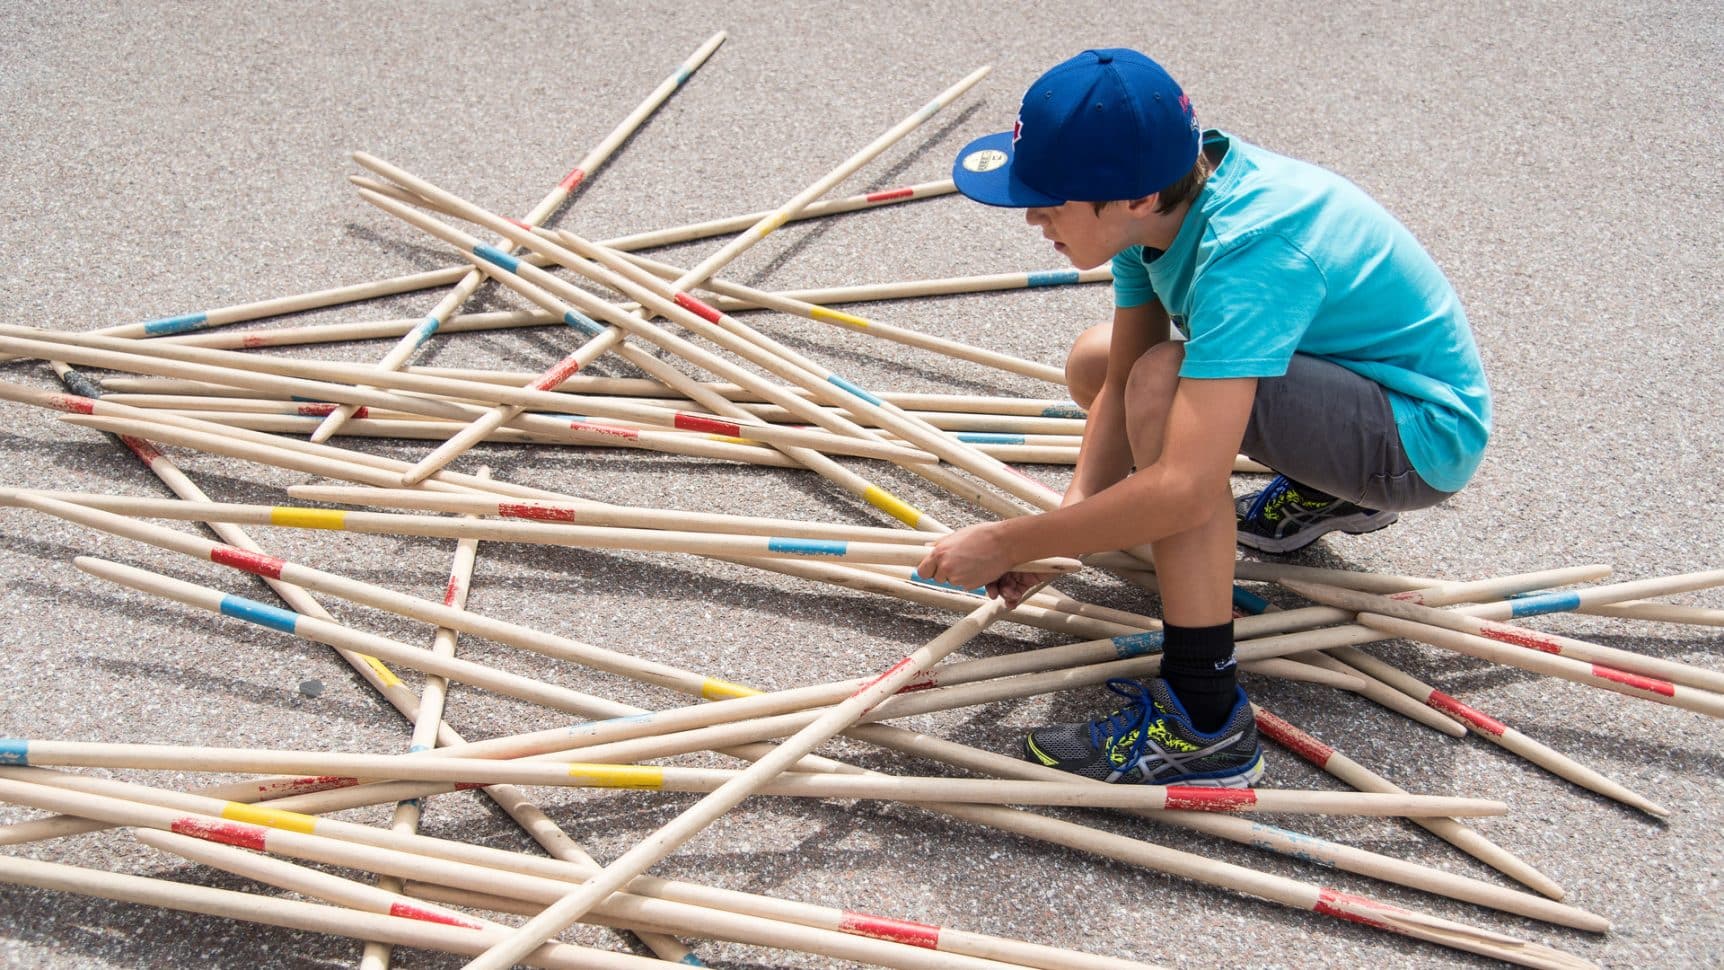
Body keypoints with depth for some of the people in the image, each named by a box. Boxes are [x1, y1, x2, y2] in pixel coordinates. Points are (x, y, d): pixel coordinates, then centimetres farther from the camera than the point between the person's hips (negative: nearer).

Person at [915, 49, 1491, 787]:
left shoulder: (1247, 251, -36)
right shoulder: (1167, 191, -12)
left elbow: (1183, 492, -42)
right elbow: (1119, 381, -5)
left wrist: (1006, 545, -33)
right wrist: (1067, 525, -19)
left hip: (1427, 431, -9)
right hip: (1350, 363, 9)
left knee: (1165, 385, -32)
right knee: (1094, 364, 10)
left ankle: (1205, 724, -26)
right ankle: (1326, 494, 22)